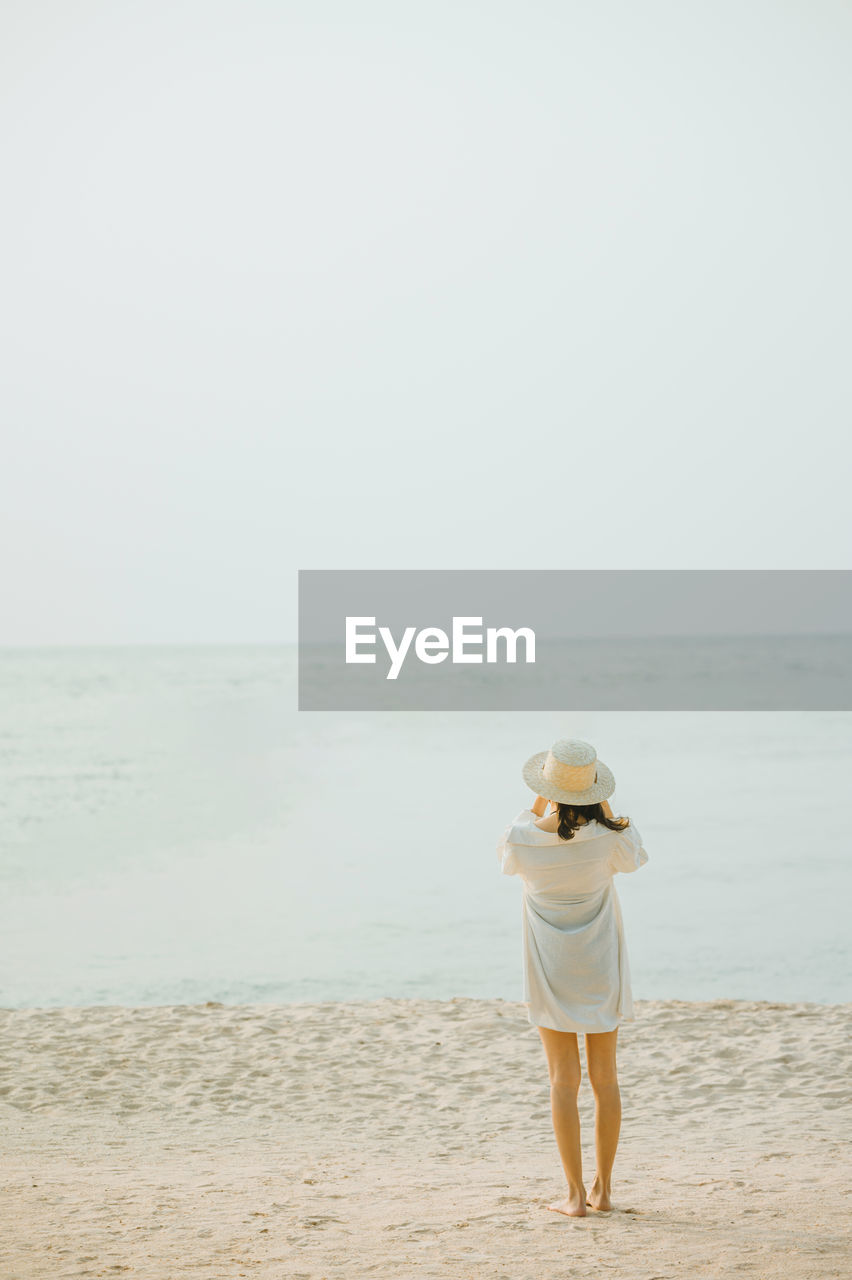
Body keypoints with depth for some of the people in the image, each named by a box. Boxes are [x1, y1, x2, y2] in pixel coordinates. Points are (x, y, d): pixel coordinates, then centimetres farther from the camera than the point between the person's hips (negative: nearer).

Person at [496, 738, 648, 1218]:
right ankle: (604, 1187, 15)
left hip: (551, 971, 0)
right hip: (600, 969, 1)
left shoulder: (524, 839, -16)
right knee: (605, 1077, 11)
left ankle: (576, 1193, 1)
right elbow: (634, 859, 7)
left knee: (564, 1079, 3)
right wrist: (605, 808, -1)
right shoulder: (606, 837, -17)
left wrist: (536, 808, 11)